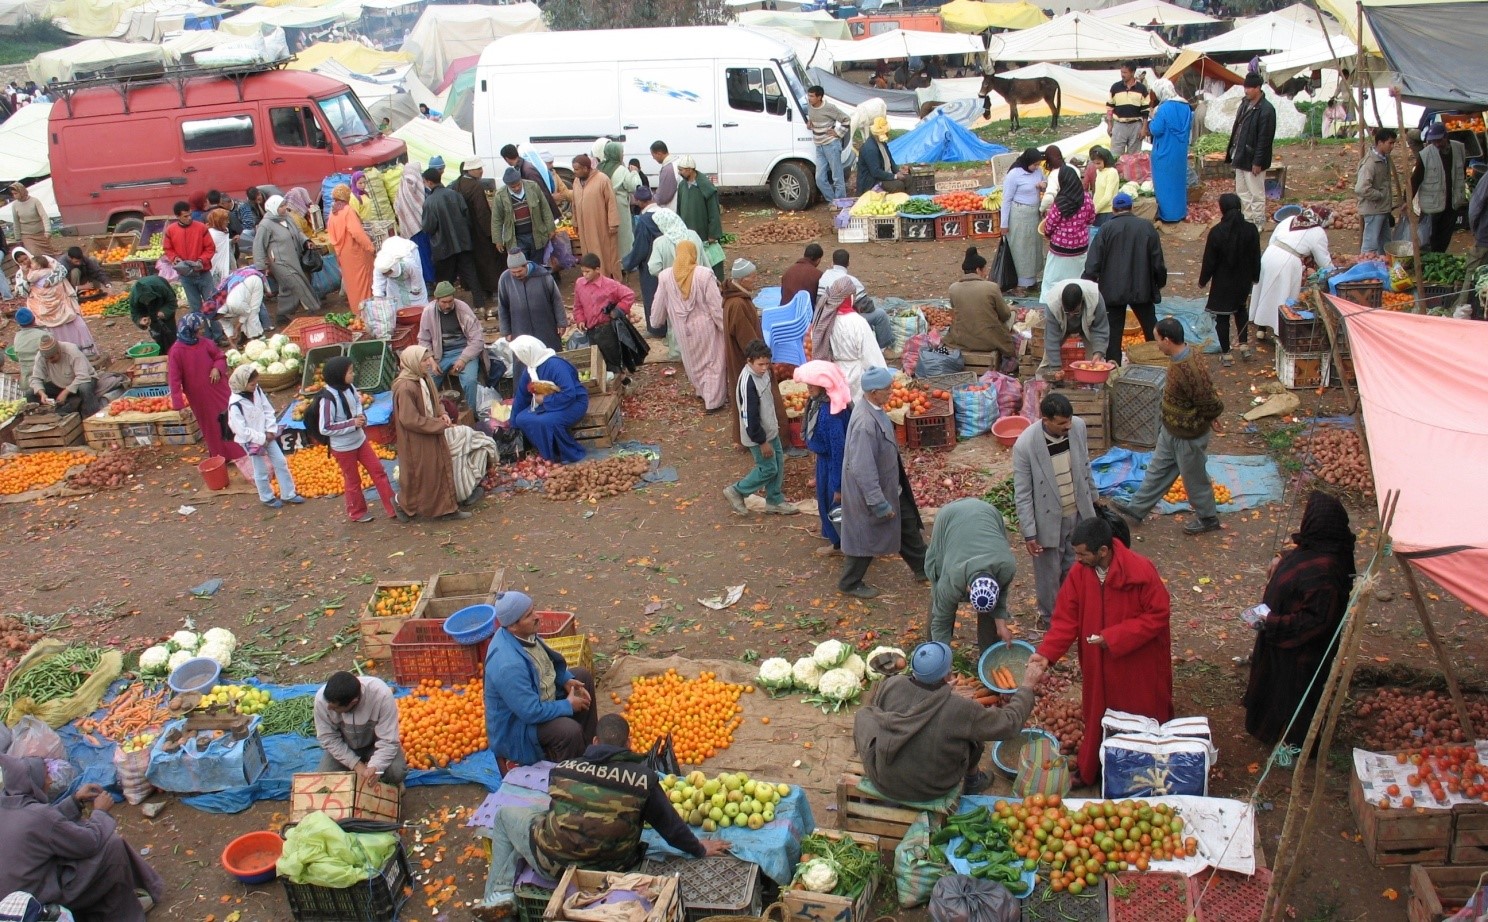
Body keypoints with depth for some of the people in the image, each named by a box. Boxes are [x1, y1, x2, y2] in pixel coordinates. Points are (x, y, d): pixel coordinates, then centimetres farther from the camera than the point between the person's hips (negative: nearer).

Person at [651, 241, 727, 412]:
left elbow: (659, 305, 2)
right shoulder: (704, 275, -20)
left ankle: (703, 391, 38)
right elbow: (716, 305, -16)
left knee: (693, 361, 23)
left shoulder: (665, 277, -11)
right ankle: (713, 401, 13)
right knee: (713, 362, 10)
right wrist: (725, 327, -5)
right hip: (706, 326, -3)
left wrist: (655, 321, 20)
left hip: (684, 329, 3)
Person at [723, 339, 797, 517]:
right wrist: (762, 441, -20)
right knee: (768, 469, 3)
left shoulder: (763, 373, -2)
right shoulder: (747, 383, -30)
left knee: (779, 464, 15)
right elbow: (749, 417, -26)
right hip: (758, 435, -9)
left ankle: (775, 501, 29)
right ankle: (736, 491, 18)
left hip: (771, 430, 9)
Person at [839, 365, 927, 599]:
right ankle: (849, 584, 31)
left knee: (907, 523, 22)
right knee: (866, 536, 10)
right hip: (870, 490, -9)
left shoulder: (874, 408, -5)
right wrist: (879, 503, -25)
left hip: (888, 484, 9)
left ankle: (923, 568, 41)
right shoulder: (865, 423, -35)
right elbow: (862, 469, -32)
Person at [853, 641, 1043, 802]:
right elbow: (1011, 724, -14)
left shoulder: (890, 685, -19)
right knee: (975, 730, 15)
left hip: (883, 783, 2)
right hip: (932, 792, -2)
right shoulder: (959, 709, -27)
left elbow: (873, 710, 4)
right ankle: (972, 782, 43)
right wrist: (1027, 686, 1)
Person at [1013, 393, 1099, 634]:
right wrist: (1029, 533, -15)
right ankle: (1049, 617, 40)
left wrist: (1092, 498, 16)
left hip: (1079, 513, 5)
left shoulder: (1078, 426, -15)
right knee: (1049, 573, 16)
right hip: (1049, 519, -5)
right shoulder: (1025, 446, -29)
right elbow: (1022, 494, -18)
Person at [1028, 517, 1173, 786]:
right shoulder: (1079, 573, -12)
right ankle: (1090, 769, 36)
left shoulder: (1140, 571, -25)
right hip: (1099, 665, 4)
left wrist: (1113, 637, -24)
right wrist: (1046, 653, -20)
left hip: (1138, 665, -4)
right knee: (1099, 716, 18)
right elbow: (1066, 618, -8)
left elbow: (1159, 614, -19)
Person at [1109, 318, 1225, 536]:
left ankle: (1208, 519, 36)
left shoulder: (1189, 370, -36)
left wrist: (1204, 419, -11)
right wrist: (1206, 416, 6)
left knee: (1194, 479, 14)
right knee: (1158, 470, 22)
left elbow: (1213, 405, -31)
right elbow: (1204, 393, 8)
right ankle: (1137, 509, 37)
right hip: (1171, 430, 9)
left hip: (1188, 436, -9)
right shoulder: (1185, 353, -7)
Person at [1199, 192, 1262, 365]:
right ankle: (1244, 346, 27)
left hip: (1223, 282, -4)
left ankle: (1226, 355, 15)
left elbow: (1209, 260, -13)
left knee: (1222, 317, 9)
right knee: (1240, 310, 28)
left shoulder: (1216, 231, -20)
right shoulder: (1251, 229, -10)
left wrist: (1203, 280, 2)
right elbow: (1256, 257, 1)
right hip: (1244, 280, 4)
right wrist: (1255, 277, 17)